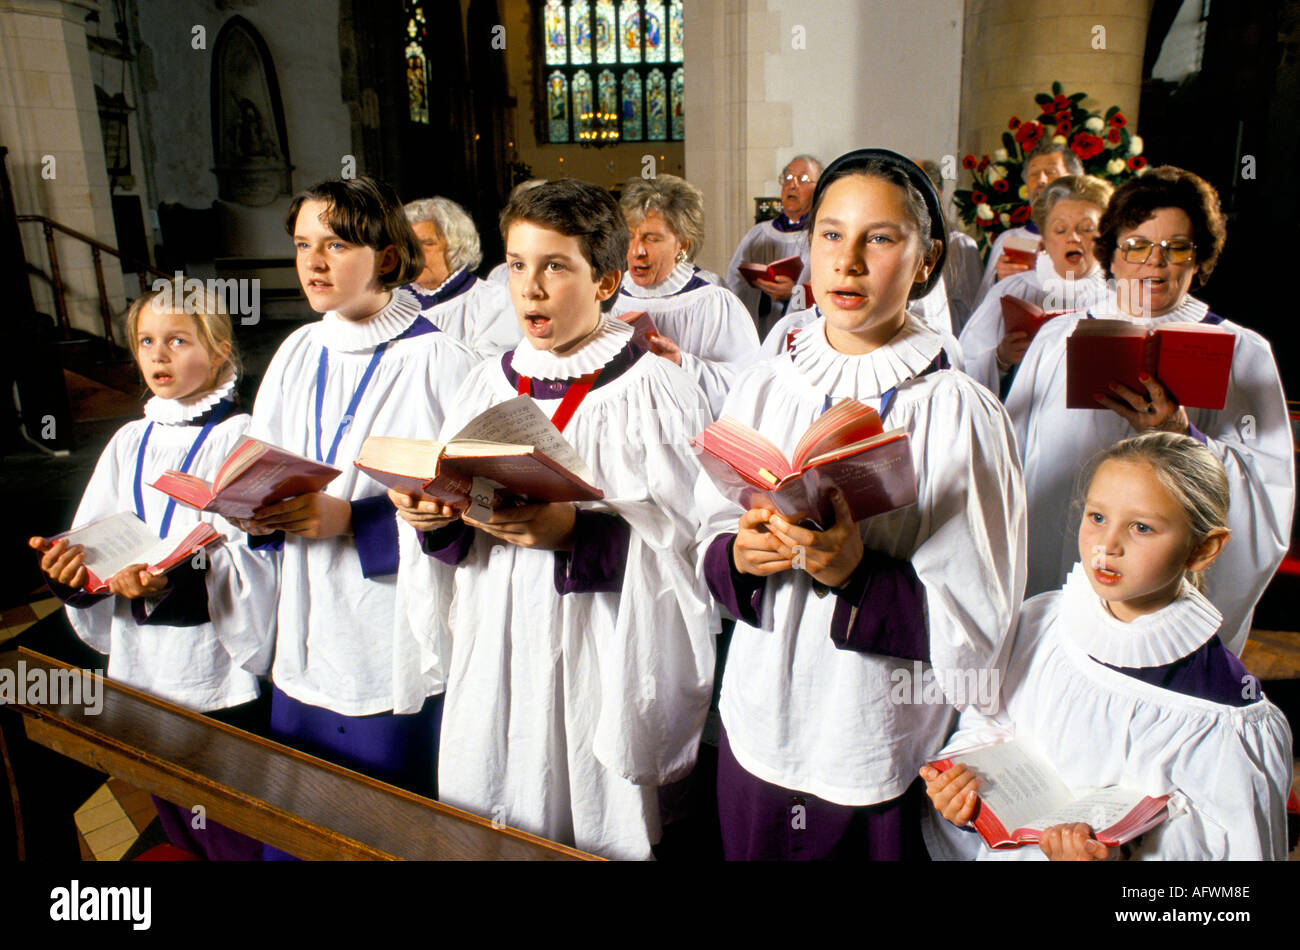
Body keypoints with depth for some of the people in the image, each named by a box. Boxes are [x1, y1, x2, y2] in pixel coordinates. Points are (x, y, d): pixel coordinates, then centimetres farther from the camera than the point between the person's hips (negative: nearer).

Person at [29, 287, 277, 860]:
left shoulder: (237, 438, -8)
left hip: (217, 676, -6)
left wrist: (177, 583, -31)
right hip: (141, 669, 6)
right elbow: (94, 541, 11)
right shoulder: (130, 441, 11)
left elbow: (250, 560, -16)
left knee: (231, 838, 4)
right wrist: (68, 565, -11)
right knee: (173, 825, 21)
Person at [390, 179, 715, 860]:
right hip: (494, 661, 5)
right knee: (482, 843, 16)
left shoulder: (655, 390, -8)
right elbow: (450, 519, 13)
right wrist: (436, 518, -8)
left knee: (595, 830, 8)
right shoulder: (491, 382, 9)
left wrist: (576, 531, -27)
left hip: (602, 669, -5)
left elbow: (685, 541, -15)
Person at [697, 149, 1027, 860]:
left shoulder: (959, 412, -12)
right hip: (758, 731, 4)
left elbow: (977, 622, -13)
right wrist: (738, 555, -13)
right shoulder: (763, 389, 0)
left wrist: (858, 575, -26)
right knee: (746, 853, 20)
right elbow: (711, 548, 7)